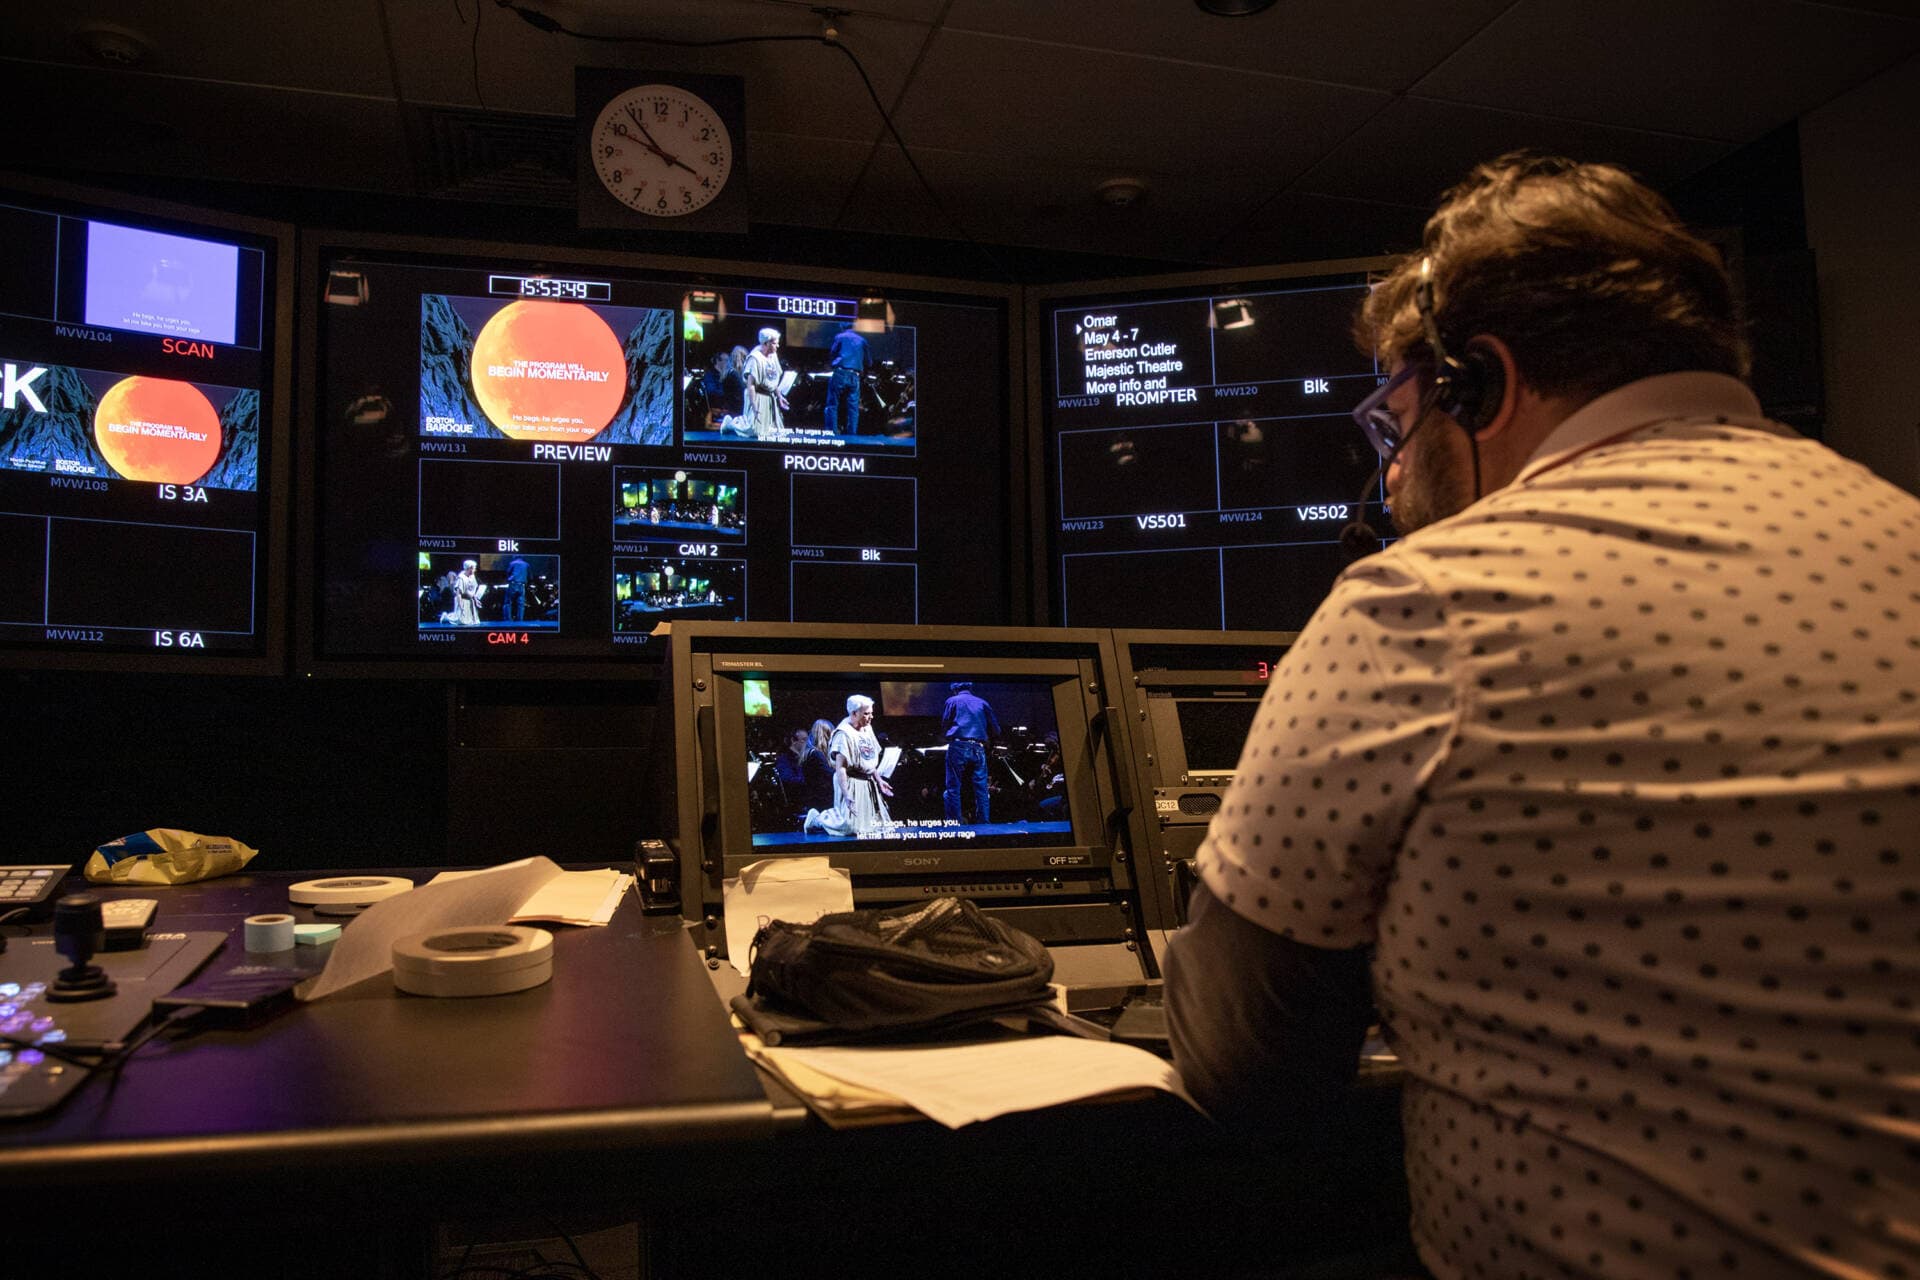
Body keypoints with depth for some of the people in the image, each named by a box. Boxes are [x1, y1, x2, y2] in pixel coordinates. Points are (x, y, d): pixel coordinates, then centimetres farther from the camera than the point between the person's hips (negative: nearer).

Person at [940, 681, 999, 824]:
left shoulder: (952, 701, 8)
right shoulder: (982, 703, 14)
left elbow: (944, 727, 7)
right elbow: (996, 730, 13)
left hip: (958, 747, -2)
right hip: (978, 749, 2)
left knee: (953, 789, 0)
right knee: (981, 789, 4)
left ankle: (953, 823, -5)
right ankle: (984, 823, 1)